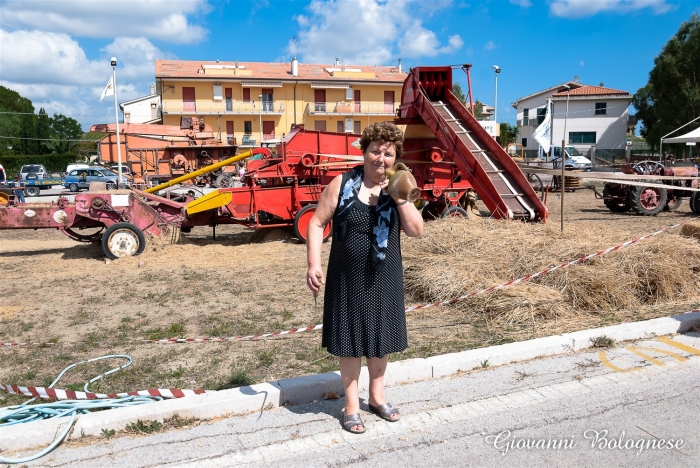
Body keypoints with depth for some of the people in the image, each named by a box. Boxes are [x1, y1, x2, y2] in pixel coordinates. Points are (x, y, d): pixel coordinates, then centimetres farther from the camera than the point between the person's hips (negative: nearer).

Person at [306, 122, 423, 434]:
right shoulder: (342, 184, -8)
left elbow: (416, 230, -8)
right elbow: (317, 223, -6)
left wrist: (400, 197, -19)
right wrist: (314, 265, -15)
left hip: (384, 278, 3)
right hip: (348, 278, -2)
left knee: (381, 337, 16)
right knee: (349, 339, 8)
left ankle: (377, 396, 38)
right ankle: (351, 404, 27)